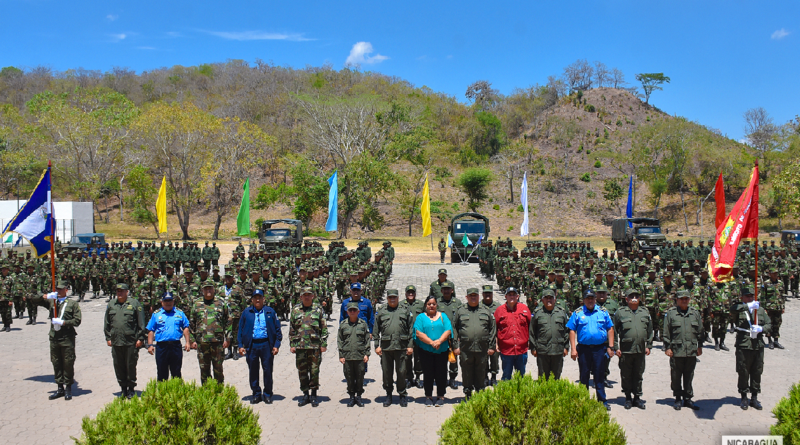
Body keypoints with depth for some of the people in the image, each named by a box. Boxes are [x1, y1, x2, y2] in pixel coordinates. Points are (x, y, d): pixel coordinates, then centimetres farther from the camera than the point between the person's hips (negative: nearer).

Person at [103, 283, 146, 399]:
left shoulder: (134, 303, -1)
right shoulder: (111, 305, 11)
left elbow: (141, 323, -1)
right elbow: (107, 323, 17)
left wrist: (140, 338, -4)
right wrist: (108, 337, 11)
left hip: (131, 342, -4)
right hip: (115, 342, 4)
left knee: (131, 366, 3)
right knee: (118, 366, 9)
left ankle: (131, 388, 16)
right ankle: (123, 388, 22)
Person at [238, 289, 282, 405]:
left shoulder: (270, 312, 6)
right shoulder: (246, 312, 9)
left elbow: (277, 329, 6)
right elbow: (240, 330, 10)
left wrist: (276, 345, -2)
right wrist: (240, 345, 2)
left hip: (266, 344, -1)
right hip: (251, 345, 1)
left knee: (268, 370, 2)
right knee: (253, 371, 6)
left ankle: (267, 394, 14)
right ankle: (256, 394, 19)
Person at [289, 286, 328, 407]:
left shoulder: (318, 310, 3)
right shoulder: (295, 310, 8)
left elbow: (324, 328, 4)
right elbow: (291, 329, 10)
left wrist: (324, 344, -1)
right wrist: (292, 344, 4)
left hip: (315, 346, -2)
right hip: (300, 346, 2)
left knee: (314, 371, 3)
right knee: (302, 371, 7)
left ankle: (314, 395, 13)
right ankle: (305, 395, 18)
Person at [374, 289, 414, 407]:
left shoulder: (405, 311, 7)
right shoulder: (381, 311, 10)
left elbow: (411, 329, 7)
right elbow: (376, 330, 11)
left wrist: (410, 345, 1)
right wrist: (377, 345, 3)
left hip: (401, 347, -1)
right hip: (385, 347, 1)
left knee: (401, 372, 3)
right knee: (387, 372, 7)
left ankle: (402, 395, 16)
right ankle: (388, 395, 21)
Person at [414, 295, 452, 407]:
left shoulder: (443, 316, 11)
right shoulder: (421, 317, 6)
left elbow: (448, 331, 1)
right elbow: (419, 333, -6)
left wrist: (439, 341, -16)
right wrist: (431, 342, -16)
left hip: (442, 350, 1)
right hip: (426, 351, -1)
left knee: (441, 373, 3)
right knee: (428, 374, 4)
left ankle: (441, 396, 13)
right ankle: (428, 396, 14)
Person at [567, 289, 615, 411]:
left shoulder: (603, 312, 6)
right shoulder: (577, 313, 2)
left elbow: (610, 329, 8)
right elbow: (572, 331, 1)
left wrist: (610, 347, 1)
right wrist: (573, 349, -6)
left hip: (600, 348, 0)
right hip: (583, 349, 0)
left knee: (599, 376, 6)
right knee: (584, 376, 8)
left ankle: (602, 401, 15)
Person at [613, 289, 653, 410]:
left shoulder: (645, 312, 10)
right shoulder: (620, 313, 0)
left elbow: (650, 331, 15)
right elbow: (614, 331, 2)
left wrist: (648, 346, 9)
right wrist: (616, 347, -2)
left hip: (640, 350, 3)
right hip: (625, 350, -3)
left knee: (638, 375, 10)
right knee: (626, 376, 5)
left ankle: (637, 397, 21)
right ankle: (628, 398, 16)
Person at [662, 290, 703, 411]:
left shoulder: (695, 313, 9)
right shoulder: (671, 313, 0)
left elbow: (700, 331, 15)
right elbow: (665, 332, 0)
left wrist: (700, 346, 12)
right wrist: (667, 347, -4)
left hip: (691, 351, 3)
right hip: (676, 351, -2)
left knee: (689, 376, 10)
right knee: (676, 377, 5)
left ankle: (688, 398, 20)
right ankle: (678, 398, 18)